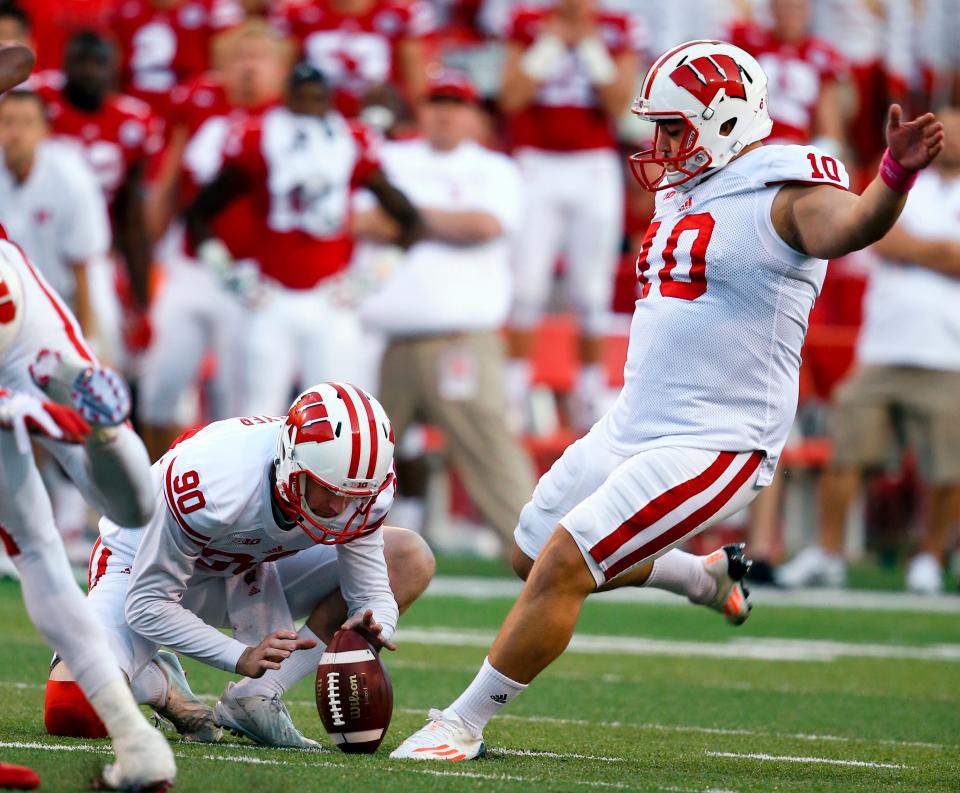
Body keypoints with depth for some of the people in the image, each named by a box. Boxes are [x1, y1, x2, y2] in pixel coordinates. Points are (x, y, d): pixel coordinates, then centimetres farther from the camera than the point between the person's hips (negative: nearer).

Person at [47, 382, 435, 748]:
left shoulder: (360, 494, -25)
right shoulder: (214, 489, -39)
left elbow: (372, 592, -14)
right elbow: (146, 604, -30)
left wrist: (372, 627, -39)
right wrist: (242, 658, -39)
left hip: (248, 572, 6)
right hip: (144, 571, -6)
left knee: (411, 560, -10)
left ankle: (256, 697, -14)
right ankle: (157, 686, 6)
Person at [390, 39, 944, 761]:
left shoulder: (785, 192, -14)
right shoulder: (686, 189, 13)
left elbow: (851, 223, -37)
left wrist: (896, 174, -55)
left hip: (715, 448, -10)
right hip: (631, 426, 10)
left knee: (561, 567, -16)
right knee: (535, 556, 23)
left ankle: (463, 725, -3)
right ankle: (706, 576, 41)